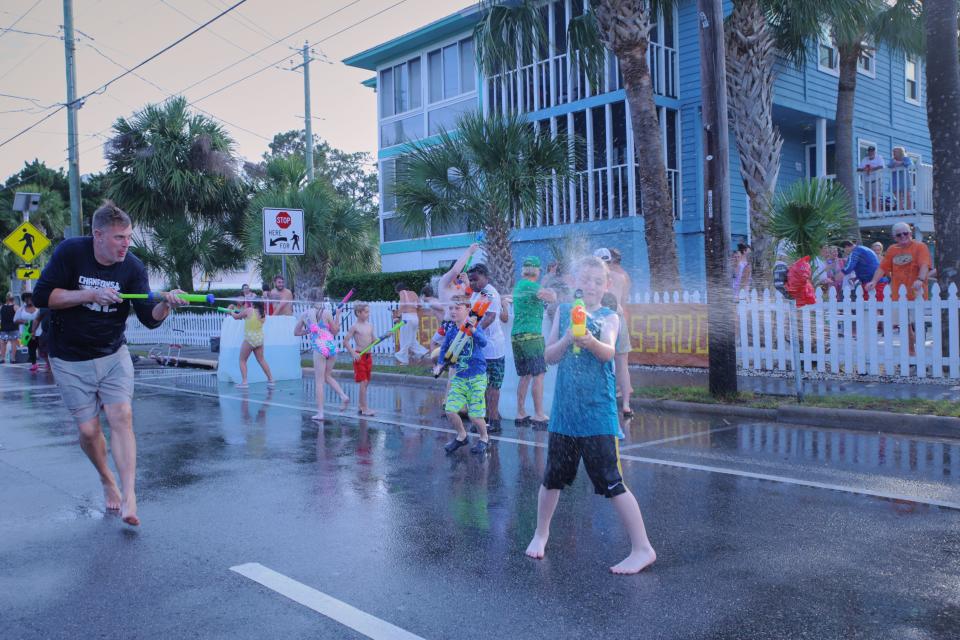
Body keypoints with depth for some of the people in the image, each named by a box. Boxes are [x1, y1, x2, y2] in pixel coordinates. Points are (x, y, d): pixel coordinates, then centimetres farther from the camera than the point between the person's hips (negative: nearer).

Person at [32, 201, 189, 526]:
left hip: (113, 355, 1)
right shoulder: (70, 252, -12)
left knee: (121, 417, -13)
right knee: (88, 430, 1)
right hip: (71, 360, -1)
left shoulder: (133, 267, -9)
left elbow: (149, 319, -13)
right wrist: (91, 295, -26)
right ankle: (107, 479, 29)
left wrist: (165, 304, -35)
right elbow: (41, 295, -15)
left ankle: (128, 497, -13)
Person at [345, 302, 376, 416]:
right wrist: (353, 353, -17)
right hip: (359, 356, -7)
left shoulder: (370, 326, 10)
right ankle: (364, 408, -5)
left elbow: (373, 340, 16)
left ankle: (361, 406, 23)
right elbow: (345, 341, -9)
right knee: (363, 382, -8)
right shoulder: (355, 327, -9)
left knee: (366, 382, 11)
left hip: (368, 356, 7)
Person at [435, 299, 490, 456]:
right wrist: (439, 365, 3)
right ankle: (461, 436, 21)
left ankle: (484, 438, 25)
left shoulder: (474, 326, -10)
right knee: (450, 410, -6)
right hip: (459, 377, 5)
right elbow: (444, 349, 18)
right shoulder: (451, 332, 4)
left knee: (475, 415, -5)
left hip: (477, 378, -4)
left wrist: (473, 330, -45)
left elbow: (483, 342, -29)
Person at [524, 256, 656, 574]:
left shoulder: (609, 316, -4)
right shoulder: (563, 311, 6)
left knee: (613, 483, -5)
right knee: (552, 478, 17)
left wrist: (591, 341, -44)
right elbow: (549, 356, 2)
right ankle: (541, 534, 40)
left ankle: (642, 548, 8)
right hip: (564, 410, 4)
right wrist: (567, 339, -18)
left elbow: (608, 352, -23)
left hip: (598, 413, -4)